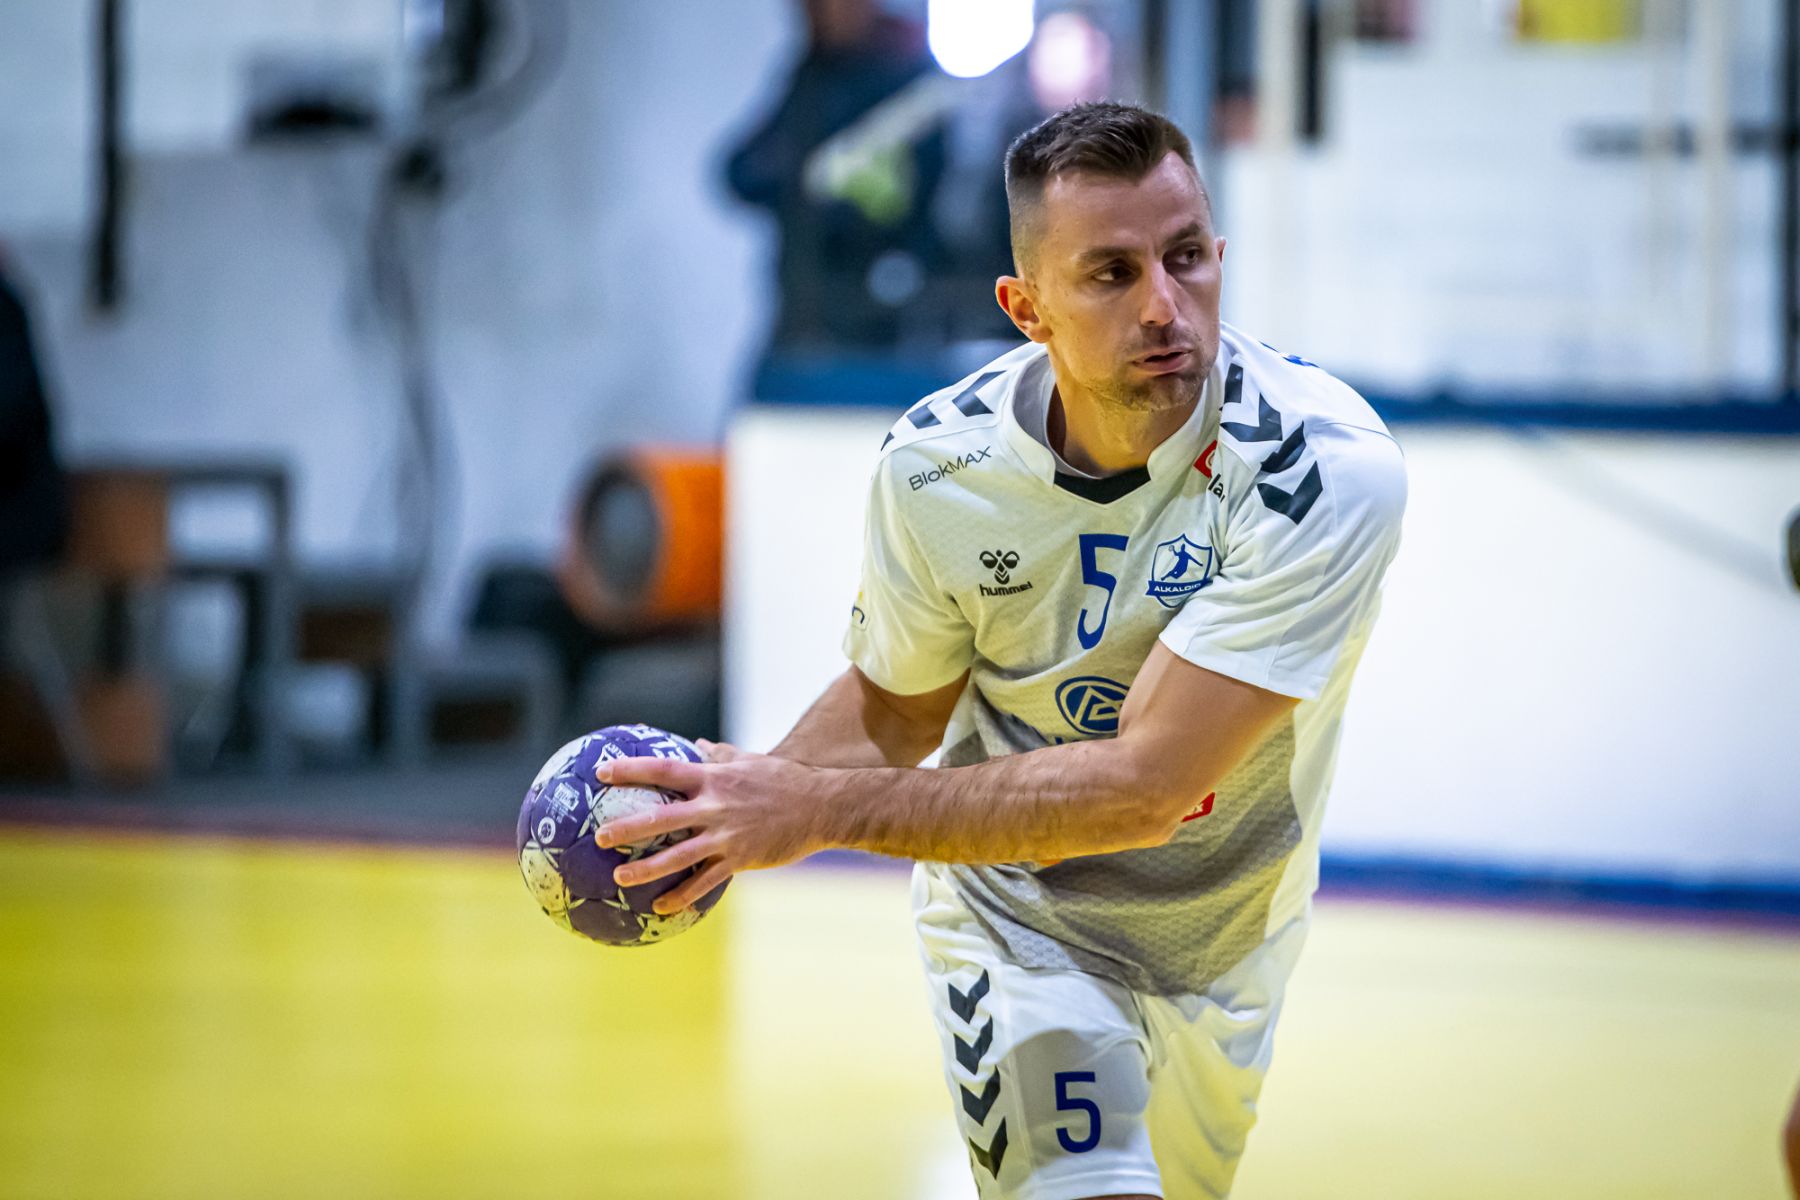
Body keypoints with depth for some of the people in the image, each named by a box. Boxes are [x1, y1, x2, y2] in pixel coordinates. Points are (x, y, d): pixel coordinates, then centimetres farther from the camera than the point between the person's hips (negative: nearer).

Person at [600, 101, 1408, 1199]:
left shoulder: (1327, 468, -31)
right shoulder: (940, 464, -19)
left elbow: (1144, 786, -35)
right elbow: (897, 709, 1)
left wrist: (823, 811, -35)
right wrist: (749, 796, -20)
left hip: (1219, 934, 1)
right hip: (1016, 913, -1)